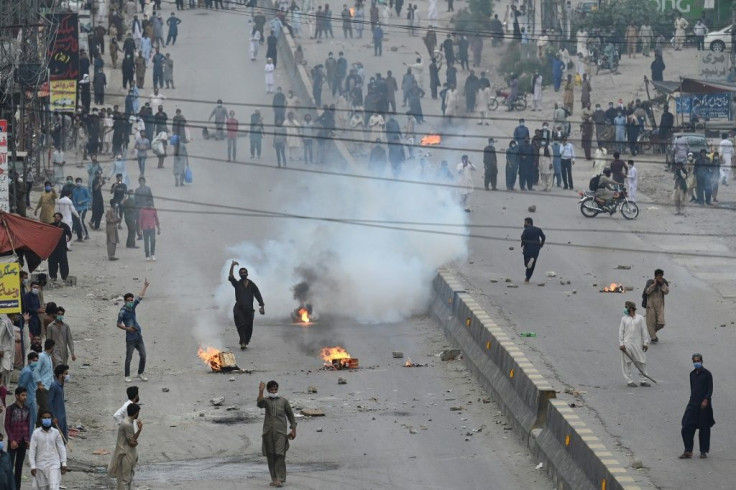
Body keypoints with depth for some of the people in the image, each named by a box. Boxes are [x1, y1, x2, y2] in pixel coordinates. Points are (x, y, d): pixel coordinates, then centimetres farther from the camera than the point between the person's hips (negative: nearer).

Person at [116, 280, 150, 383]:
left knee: (143, 356, 6)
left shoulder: (132, 307, 7)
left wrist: (145, 287, 18)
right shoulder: (122, 312, -11)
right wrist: (127, 328, -21)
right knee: (128, 358, 0)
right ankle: (127, 376, 9)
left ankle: (141, 374, 20)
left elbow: (140, 297, 16)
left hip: (139, 337, 6)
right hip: (130, 339, -6)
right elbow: (118, 324, -7)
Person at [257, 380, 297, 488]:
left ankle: (280, 479, -13)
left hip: (280, 432, -2)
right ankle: (274, 478, 12)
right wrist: (261, 391, -28)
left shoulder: (283, 401, 8)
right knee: (270, 456, 4)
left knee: (280, 455, -11)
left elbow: (291, 415, 14)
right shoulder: (266, 400, 8)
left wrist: (293, 430, 11)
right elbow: (260, 404, -17)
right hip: (268, 432, 2)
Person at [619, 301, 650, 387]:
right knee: (627, 363, 0)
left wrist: (645, 343, 3)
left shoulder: (640, 318, 5)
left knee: (641, 362, 1)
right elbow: (621, 332, 4)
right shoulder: (624, 319, 5)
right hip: (627, 344, 0)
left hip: (637, 344, 0)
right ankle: (629, 381, 7)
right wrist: (621, 344, -4)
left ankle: (643, 380, 9)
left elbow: (644, 331, 6)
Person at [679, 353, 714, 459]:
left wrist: (706, 400, -20)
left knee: (704, 428, 2)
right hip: (693, 404, 5)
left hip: (704, 404, -5)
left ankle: (703, 451, 12)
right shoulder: (692, 374, 12)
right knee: (687, 428, -5)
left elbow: (710, 389, -9)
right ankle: (688, 451, -1)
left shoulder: (707, 374, -5)